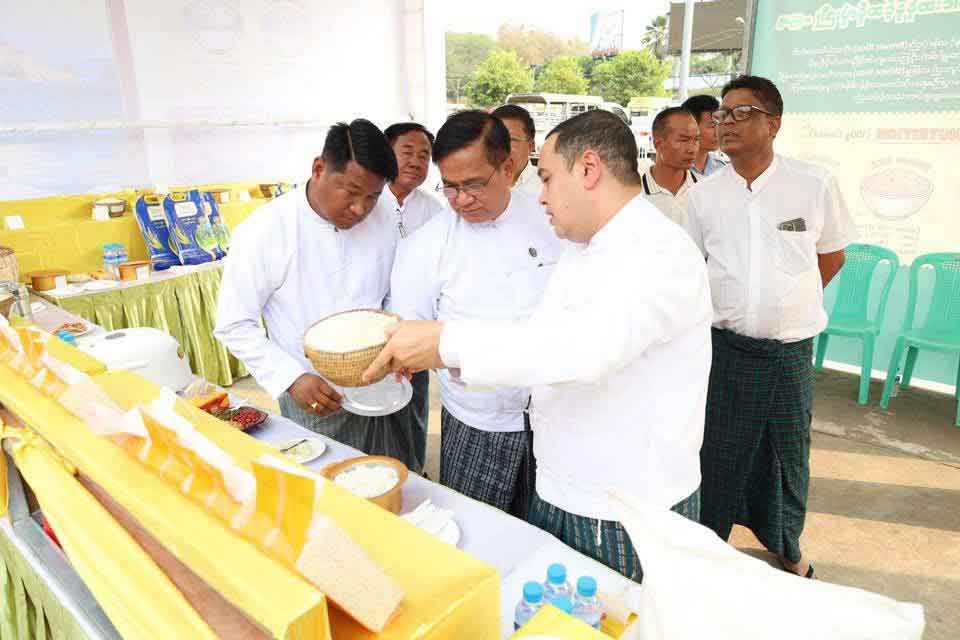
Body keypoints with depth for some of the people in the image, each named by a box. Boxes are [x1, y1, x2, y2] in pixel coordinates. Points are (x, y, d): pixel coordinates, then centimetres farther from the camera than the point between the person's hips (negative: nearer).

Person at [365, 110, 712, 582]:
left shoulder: (662, 252, -21)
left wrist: (447, 341, -36)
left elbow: (590, 346, -38)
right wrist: (437, 352, -5)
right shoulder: (580, 251, 9)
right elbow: (541, 344, 8)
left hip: (632, 517, -7)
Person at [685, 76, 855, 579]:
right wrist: (729, 307, 4)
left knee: (787, 452, 14)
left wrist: (790, 302, 7)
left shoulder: (814, 184, -4)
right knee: (717, 450, 8)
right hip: (725, 345, 0)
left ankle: (786, 546, 37)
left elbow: (832, 255, 10)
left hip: (790, 349, 0)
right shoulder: (705, 193, 0)